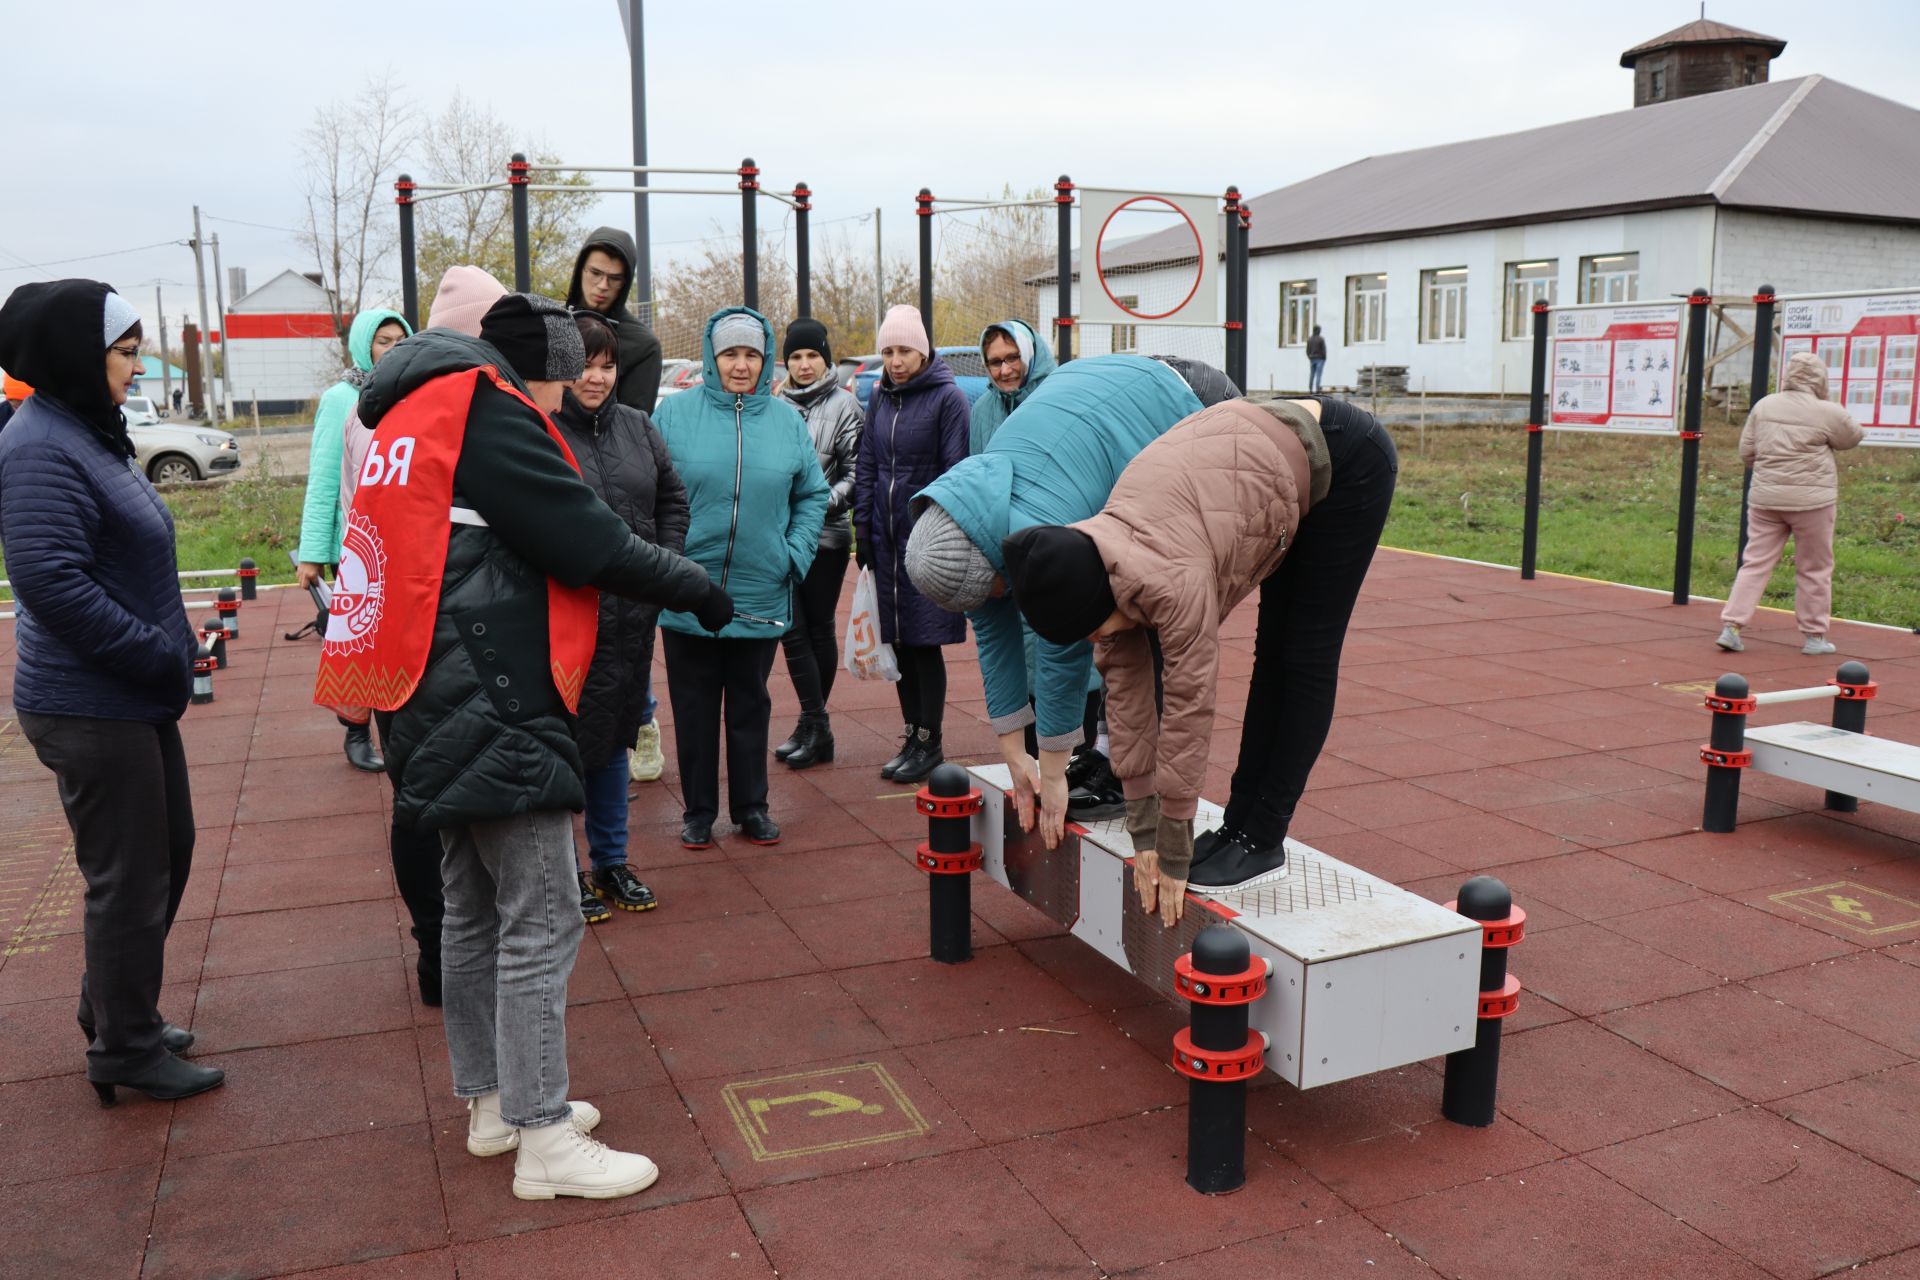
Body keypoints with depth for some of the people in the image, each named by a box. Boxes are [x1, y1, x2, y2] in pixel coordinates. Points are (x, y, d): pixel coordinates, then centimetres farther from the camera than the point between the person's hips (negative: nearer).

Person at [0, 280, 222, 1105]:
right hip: (92, 710, -10)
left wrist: (170, 650, 8)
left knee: (167, 853, 20)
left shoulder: (88, 434, 12)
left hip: (136, 698, 10)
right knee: (130, 879, 3)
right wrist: (161, 657, -20)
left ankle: (116, 1014, 37)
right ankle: (125, 1049, 20)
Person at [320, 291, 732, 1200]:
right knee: (540, 923, -5)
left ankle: (491, 1101, 30)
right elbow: (587, 541, -14)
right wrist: (697, 588, -2)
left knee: (476, 908, 18)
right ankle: (543, 1142, 3)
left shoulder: (412, 416, 17)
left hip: (443, 706, 11)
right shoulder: (487, 411, -12)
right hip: (495, 706, -11)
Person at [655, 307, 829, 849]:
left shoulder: (786, 419, 2)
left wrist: (797, 555, -3)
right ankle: (699, 812, 24)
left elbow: (812, 495, 9)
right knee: (694, 710, 10)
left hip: (761, 597, 1)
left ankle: (751, 807, 27)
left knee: (751, 708, 14)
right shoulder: (676, 413, -4)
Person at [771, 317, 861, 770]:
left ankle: (814, 726, 11)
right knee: (792, 629, 0)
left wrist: (823, 502, -19)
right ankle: (815, 725, 7)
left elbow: (856, 473, -6)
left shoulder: (844, 405, -2)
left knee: (819, 628, 4)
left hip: (826, 535, -4)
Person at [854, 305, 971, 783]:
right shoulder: (879, 396, 10)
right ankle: (912, 735, 22)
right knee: (898, 643, 10)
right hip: (886, 537, 6)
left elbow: (956, 472, -8)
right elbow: (867, 465, 15)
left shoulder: (948, 398, -7)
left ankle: (930, 742, 11)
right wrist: (862, 527, 9)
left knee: (925, 643, -1)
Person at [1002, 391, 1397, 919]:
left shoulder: (1172, 580, -34)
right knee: (1273, 653, 12)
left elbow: (1189, 707, -28)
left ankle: (1262, 843, 3)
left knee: (1306, 658, -4)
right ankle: (1240, 822, 21)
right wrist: (1144, 834, -4)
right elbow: (1125, 686, -6)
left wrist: (1173, 858, -18)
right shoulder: (1100, 572, -10)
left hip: (1348, 460, -8)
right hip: (1289, 451, 8)